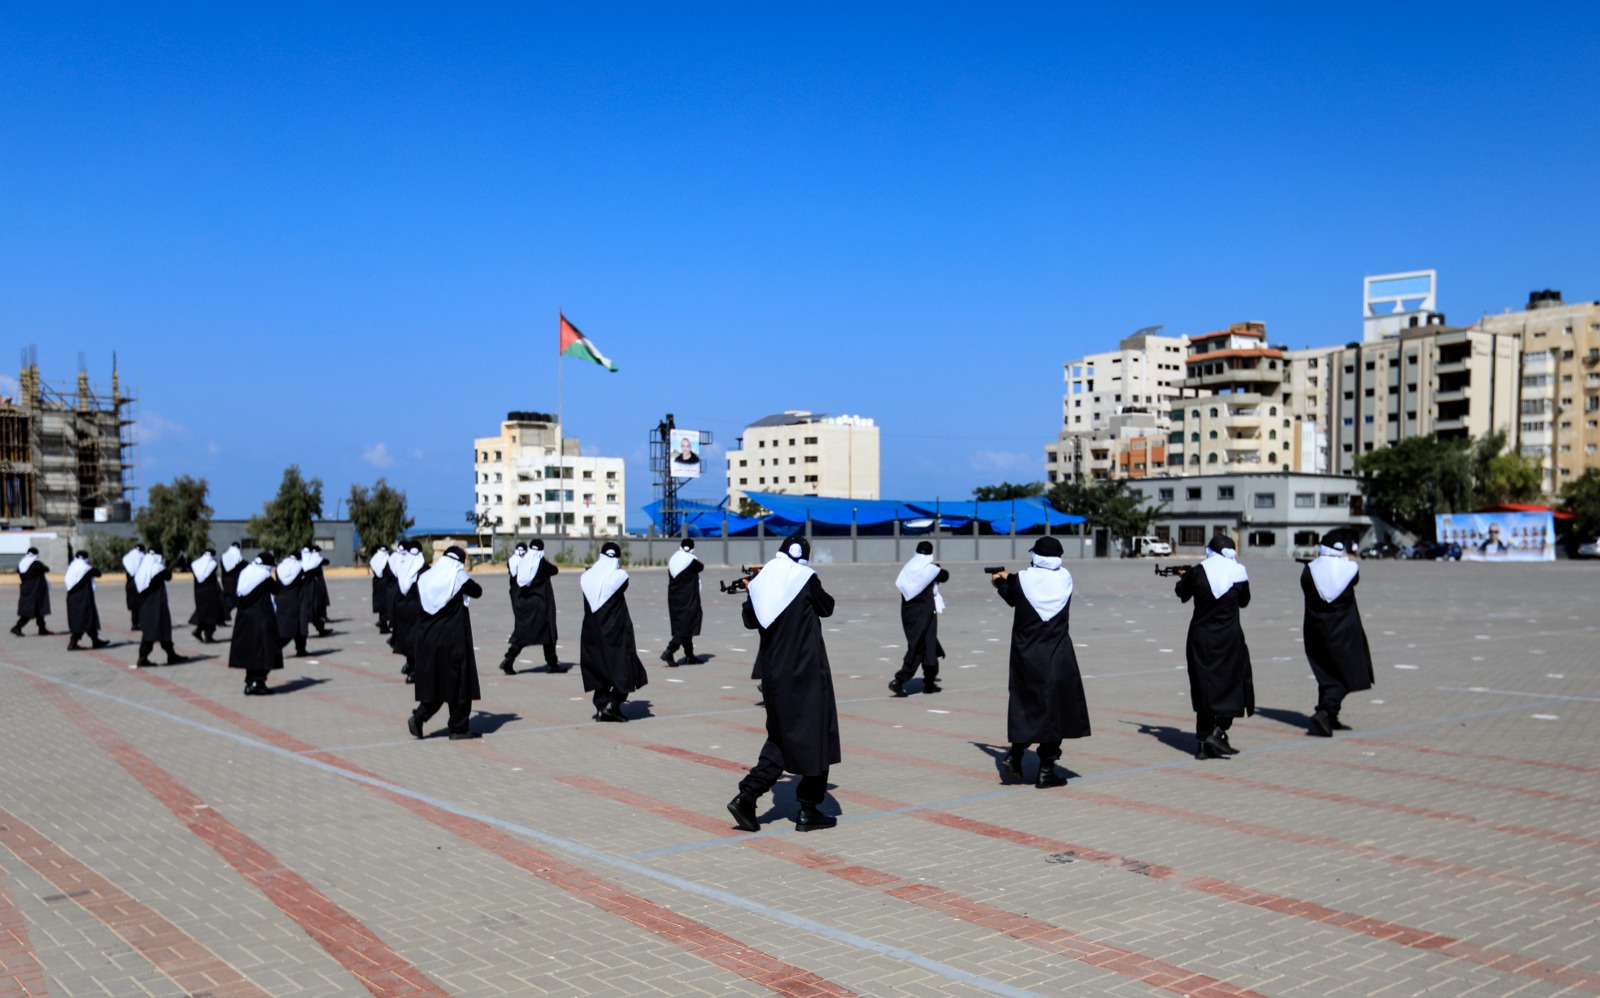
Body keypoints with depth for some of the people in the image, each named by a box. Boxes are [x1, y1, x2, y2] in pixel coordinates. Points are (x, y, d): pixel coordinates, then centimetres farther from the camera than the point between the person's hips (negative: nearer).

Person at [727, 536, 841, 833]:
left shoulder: (761, 581, 1)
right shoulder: (806, 578, -11)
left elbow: (749, 619, 14)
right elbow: (827, 607, 5)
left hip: (773, 672, 6)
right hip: (806, 672, -6)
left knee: (781, 736, 17)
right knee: (815, 736, 7)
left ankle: (746, 796, 6)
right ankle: (809, 810, 12)